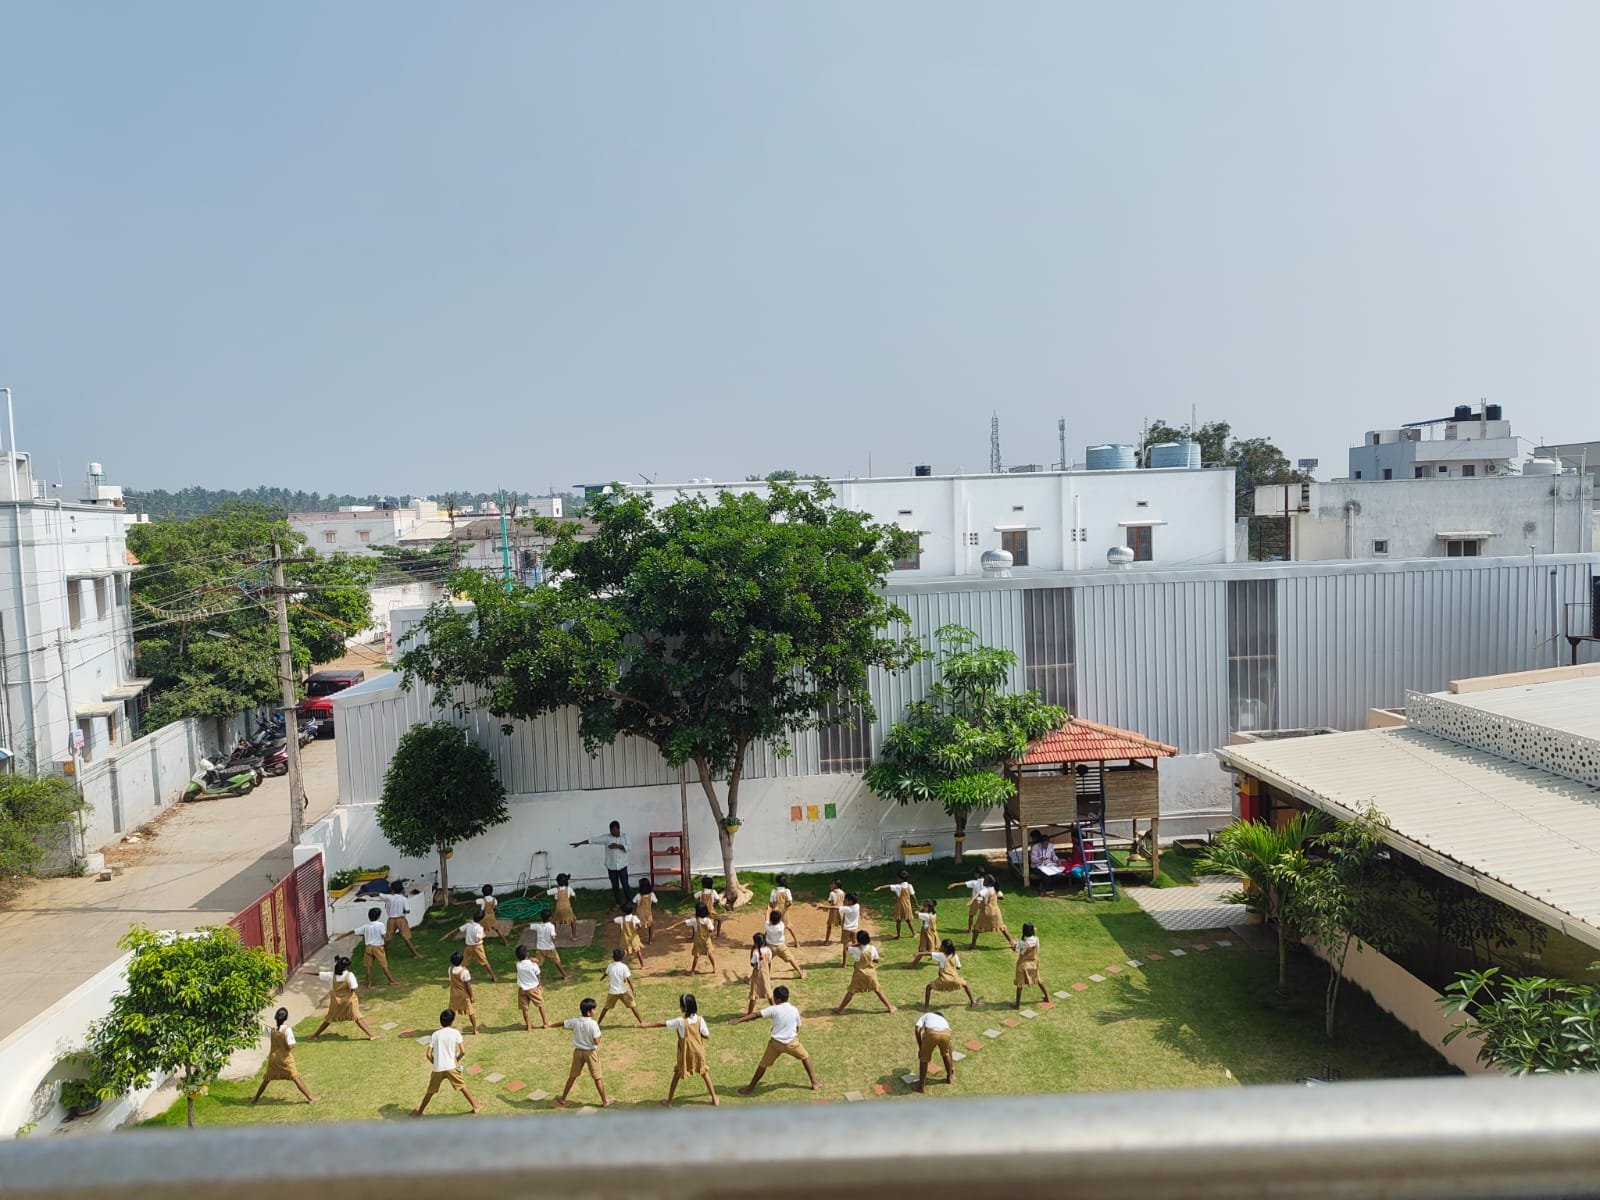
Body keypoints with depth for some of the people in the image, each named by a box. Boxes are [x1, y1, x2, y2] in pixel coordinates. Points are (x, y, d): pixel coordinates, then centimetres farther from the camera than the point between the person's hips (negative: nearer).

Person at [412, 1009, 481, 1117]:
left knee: (430, 1091, 21)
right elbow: (463, 1052, -6)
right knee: (462, 1087, 13)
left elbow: (429, 1054, 1)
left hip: (437, 1068, 2)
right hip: (451, 1067, -2)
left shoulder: (435, 1034, 5)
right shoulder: (455, 1032, -3)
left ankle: (419, 1112, 28)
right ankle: (476, 1107, 19)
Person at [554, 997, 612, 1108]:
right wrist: (600, 1035, -2)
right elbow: (596, 1042, -23)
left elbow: (563, 1024, 9)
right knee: (597, 1077, 7)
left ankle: (563, 1099, 28)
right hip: (591, 1052, -4)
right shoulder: (593, 1024, -23)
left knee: (572, 1076, 19)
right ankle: (605, 1101, 16)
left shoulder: (575, 1021, -9)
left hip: (578, 1051, 4)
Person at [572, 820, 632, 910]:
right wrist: (579, 843, -10)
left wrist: (618, 846, -26)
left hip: (622, 866, -1)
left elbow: (628, 847, -14)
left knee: (625, 884, 3)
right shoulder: (606, 837, -5)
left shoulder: (624, 836, -4)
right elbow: (592, 840, -7)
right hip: (611, 866, 1)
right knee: (615, 886, 9)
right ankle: (618, 903, 23)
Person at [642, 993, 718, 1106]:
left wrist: (645, 1025, -12)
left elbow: (661, 1024, -18)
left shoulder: (680, 1021, -23)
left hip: (685, 1054, -2)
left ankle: (669, 1101, 25)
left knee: (677, 1075, 17)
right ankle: (714, 1098, 24)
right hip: (698, 1052, 2)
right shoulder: (700, 1019, -15)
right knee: (704, 1073, 20)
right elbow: (707, 1036, -8)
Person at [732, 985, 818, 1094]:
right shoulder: (795, 1010, -1)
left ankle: (751, 1087, 18)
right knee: (805, 1057, 23)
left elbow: (756, 1015, -13)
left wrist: (739, 1020, -14)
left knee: (763, 1064, 13)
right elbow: (798, 1027, 11)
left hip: (775, 1042, -1)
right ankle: (814, 1083, 23)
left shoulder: (774, 1009, -8)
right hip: (791, 1042, 1)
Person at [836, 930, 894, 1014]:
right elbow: (876, 960, -2)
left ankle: (840, 1009, 14)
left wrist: (857, 944, -1)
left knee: (850, 992, 9)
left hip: (859, 973, -2)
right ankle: (890, 1007, 18)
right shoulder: (872, 948, -13)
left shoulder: (856, 950, -19)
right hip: (870, 973, 2)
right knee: (878, 990, 15)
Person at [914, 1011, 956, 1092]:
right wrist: (951, 1064, 57)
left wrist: (920, 1048, 20)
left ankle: (921, 1084, 21)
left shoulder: (926, 1016, 38)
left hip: (931, 1033, -3)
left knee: (924, 1058, 19)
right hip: (945, 1033, 3)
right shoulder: (944, 1020, 43)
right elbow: (949, 1045, 47)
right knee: (945, 1054, 34)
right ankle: (950, 1077, 46)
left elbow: (918, 1030, 15)